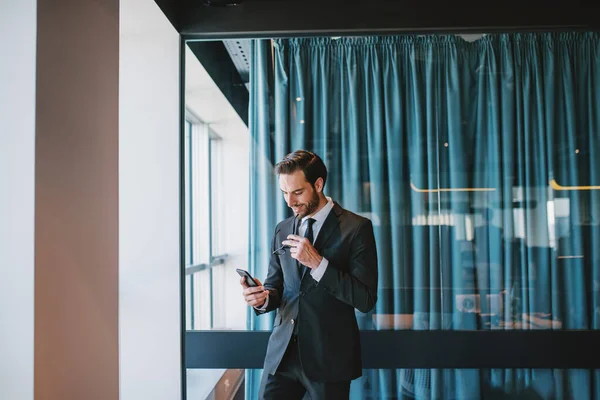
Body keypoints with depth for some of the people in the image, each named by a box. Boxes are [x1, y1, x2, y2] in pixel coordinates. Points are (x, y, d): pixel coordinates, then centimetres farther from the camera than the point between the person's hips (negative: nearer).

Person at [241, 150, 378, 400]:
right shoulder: (283, 230, 8)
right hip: (282, 351, 4)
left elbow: (366, 299, -13)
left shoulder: (356, 228, -8)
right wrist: (263, 297, -9)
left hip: (329, 356, -4)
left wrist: (318, 263, -21)